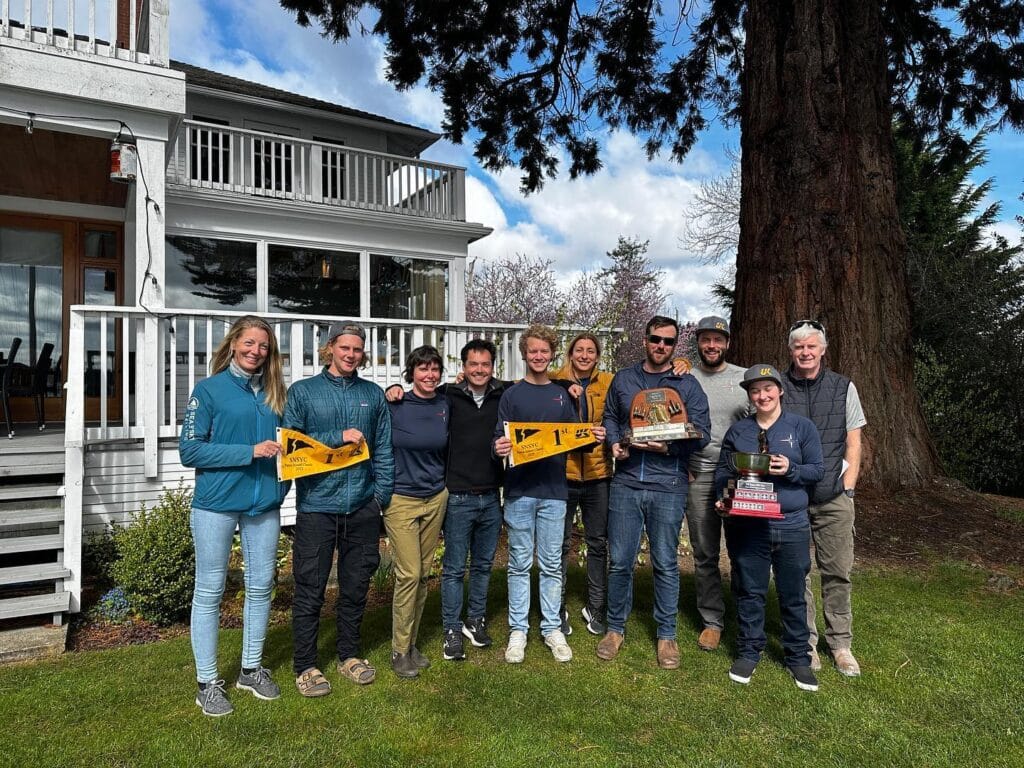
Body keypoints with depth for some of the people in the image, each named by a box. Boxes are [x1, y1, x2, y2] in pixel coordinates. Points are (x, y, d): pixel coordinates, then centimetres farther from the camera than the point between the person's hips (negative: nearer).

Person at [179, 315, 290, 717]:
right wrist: (250, 452, -16)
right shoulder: (209, 389, -3)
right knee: (209, 592, 5)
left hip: (264, 503, 4)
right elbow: (190, 450, -9)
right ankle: (207, 683, 19)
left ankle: (251, 669, 29)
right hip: (216, 503, -4)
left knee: (260, 588, 12)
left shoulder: (273, 393, 9)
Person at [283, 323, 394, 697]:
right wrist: (339, 437, -14)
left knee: (356, 585, 14)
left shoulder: (373, 394, 9)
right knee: (310, 589, 5)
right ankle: (305, 666, 22)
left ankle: (349, 655, 32)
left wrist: (382, 493, 0)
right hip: (317, 505, -2)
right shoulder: (302, 391, 2)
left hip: (362, 506, 3)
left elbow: (384, 449, 9)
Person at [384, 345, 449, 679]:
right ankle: (400, 650, 13)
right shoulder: (394, 406, -9)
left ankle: (412, 643, 26)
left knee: (423, 573, 11)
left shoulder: (446, 406, 3)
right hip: (401, 499, -4)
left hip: (436, 498, 4)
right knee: (408, 573, -4)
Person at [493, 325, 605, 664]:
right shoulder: (511, 395, 4)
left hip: (553, 490, 2)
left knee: (552, 565, 9)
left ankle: (552, 628, 21)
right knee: (519, 564, 7)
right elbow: (499, 439, -1)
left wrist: (593, 437, -7)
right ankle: (518, 630, 18)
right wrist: (499, 448, -23)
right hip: (520, 490, -2)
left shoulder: (562, 395, 11)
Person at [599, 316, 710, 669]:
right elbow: (609, 417, 19)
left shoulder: (687, 384, 3)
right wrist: (614, 443, -1)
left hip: (668, 486, -1)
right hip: (625, 483, 2)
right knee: (619, 561, 7)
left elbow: (701, 433, -1)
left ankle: (666, 634, 25)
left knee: (666, 563, 8)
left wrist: (669, 447, -16)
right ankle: (615, 628, 25)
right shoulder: (623, 379, 10)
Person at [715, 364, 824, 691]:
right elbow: (722, 471, 8)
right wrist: (723, 498, -9)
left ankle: (798, 657, 27)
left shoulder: (802, 426, 2)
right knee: (749, 591, 10)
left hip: (791, 525, -1)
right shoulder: (737, 430, 6)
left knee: (793, 594, 10)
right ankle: (749, 652, 26)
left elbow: (817, 469, 0)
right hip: (746, 524, 1)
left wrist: (791, 470, -18)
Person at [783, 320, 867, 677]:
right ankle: (805, 643, 18)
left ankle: (840, 644, 20)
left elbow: (853, 443, 8)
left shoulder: (843, 388, 8)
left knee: (838, 571, 6)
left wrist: (847, 487, -2)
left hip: (834, 497, 1)